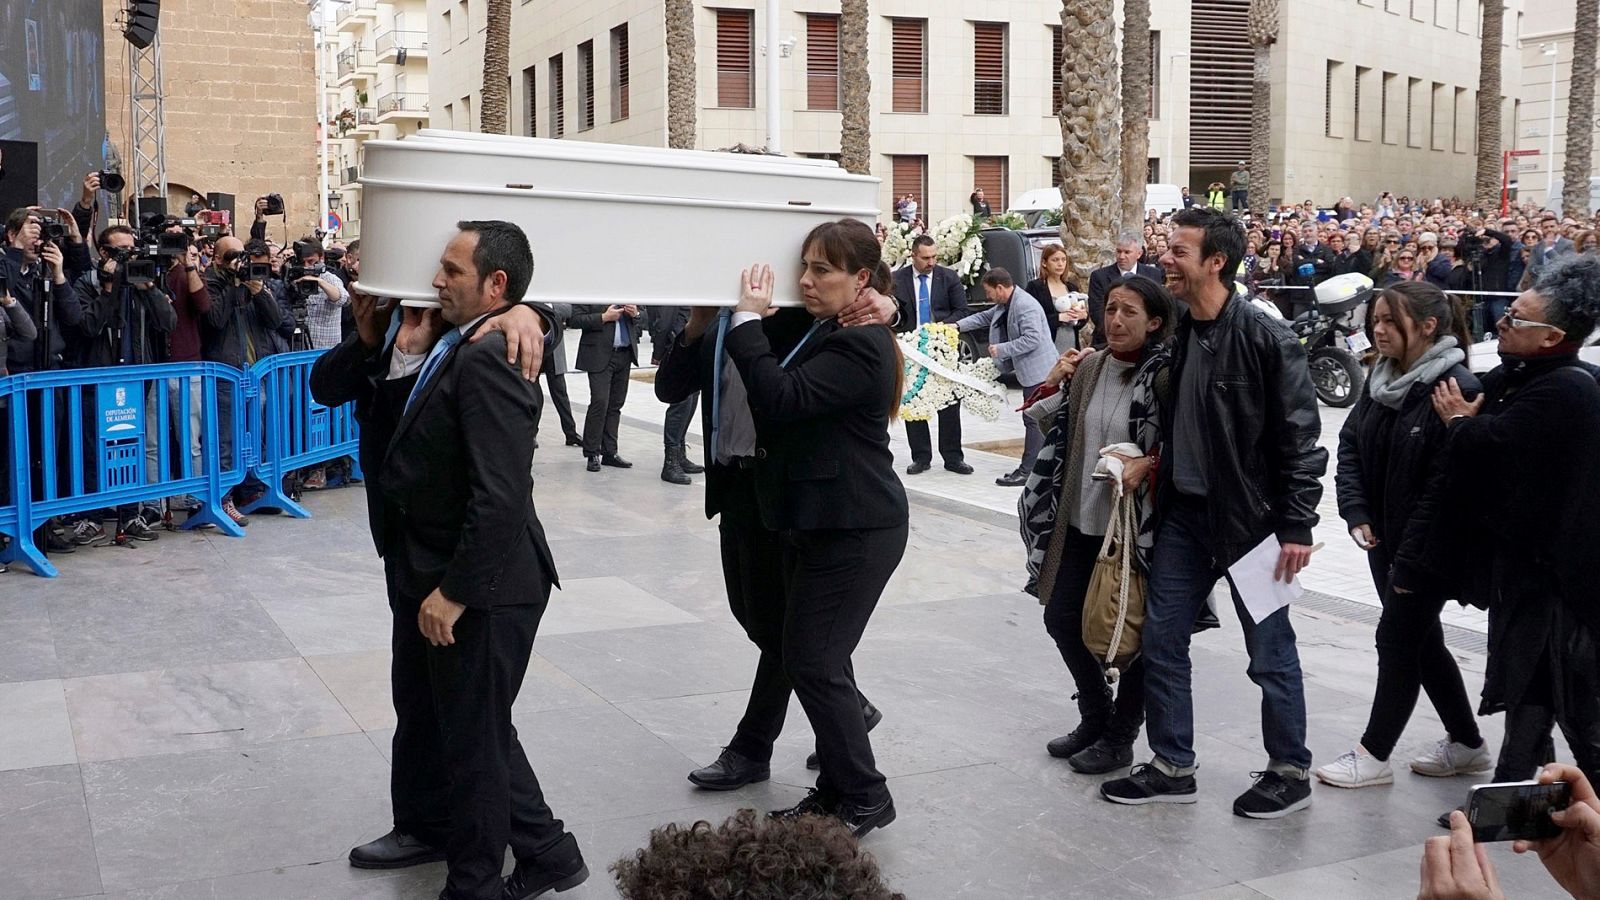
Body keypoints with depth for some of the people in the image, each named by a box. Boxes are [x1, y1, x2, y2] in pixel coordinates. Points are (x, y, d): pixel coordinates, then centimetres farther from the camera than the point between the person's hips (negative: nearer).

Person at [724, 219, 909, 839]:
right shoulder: (819, 332, 10)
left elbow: (782, 398, -29)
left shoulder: (861, 346, -19)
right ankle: (835, 788, 26)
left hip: (854, 531, -10)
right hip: (815, 522, 10)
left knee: (814, 664, -6)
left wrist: (747, 318, -21)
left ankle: (864, 799, 8)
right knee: (817, 661, 14)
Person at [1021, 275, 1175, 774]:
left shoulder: (1166, 376, -14)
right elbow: (1052, 426, 15)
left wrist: (1148, 464, -26)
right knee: (1061, 617, 13)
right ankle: (1094, 717, 34)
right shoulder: (1088, 366, 4)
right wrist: (1051, 385, 0)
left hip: (1135, 525, -6)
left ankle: (1120, 738, 24)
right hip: (1080, 521, 7)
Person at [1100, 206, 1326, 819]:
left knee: (1270, 653, 5)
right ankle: (1172, 767, 23)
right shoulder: (1179, 334, 6)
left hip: (1250, 517, -7)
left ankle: (1290, 772, 23)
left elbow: (1301, 437, -15)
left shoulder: (1266, 338, -16)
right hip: (1185, 513, 7)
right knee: (1160, 641, 9)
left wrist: (1296, 527, -17)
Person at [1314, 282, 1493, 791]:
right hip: (1385, 539, 8)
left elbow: (1444, 483, -23)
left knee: (1397, 639, 0)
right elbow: (1351, 444, 9)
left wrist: (1411, 558, -21)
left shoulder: (1456, 388, -20)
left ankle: (1374, 755, 13)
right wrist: (1356, 515, -5)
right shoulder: (1382, 377, 5)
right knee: (1422, 640, 16)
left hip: (1429, 547, -8)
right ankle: (1466, 744, 32)